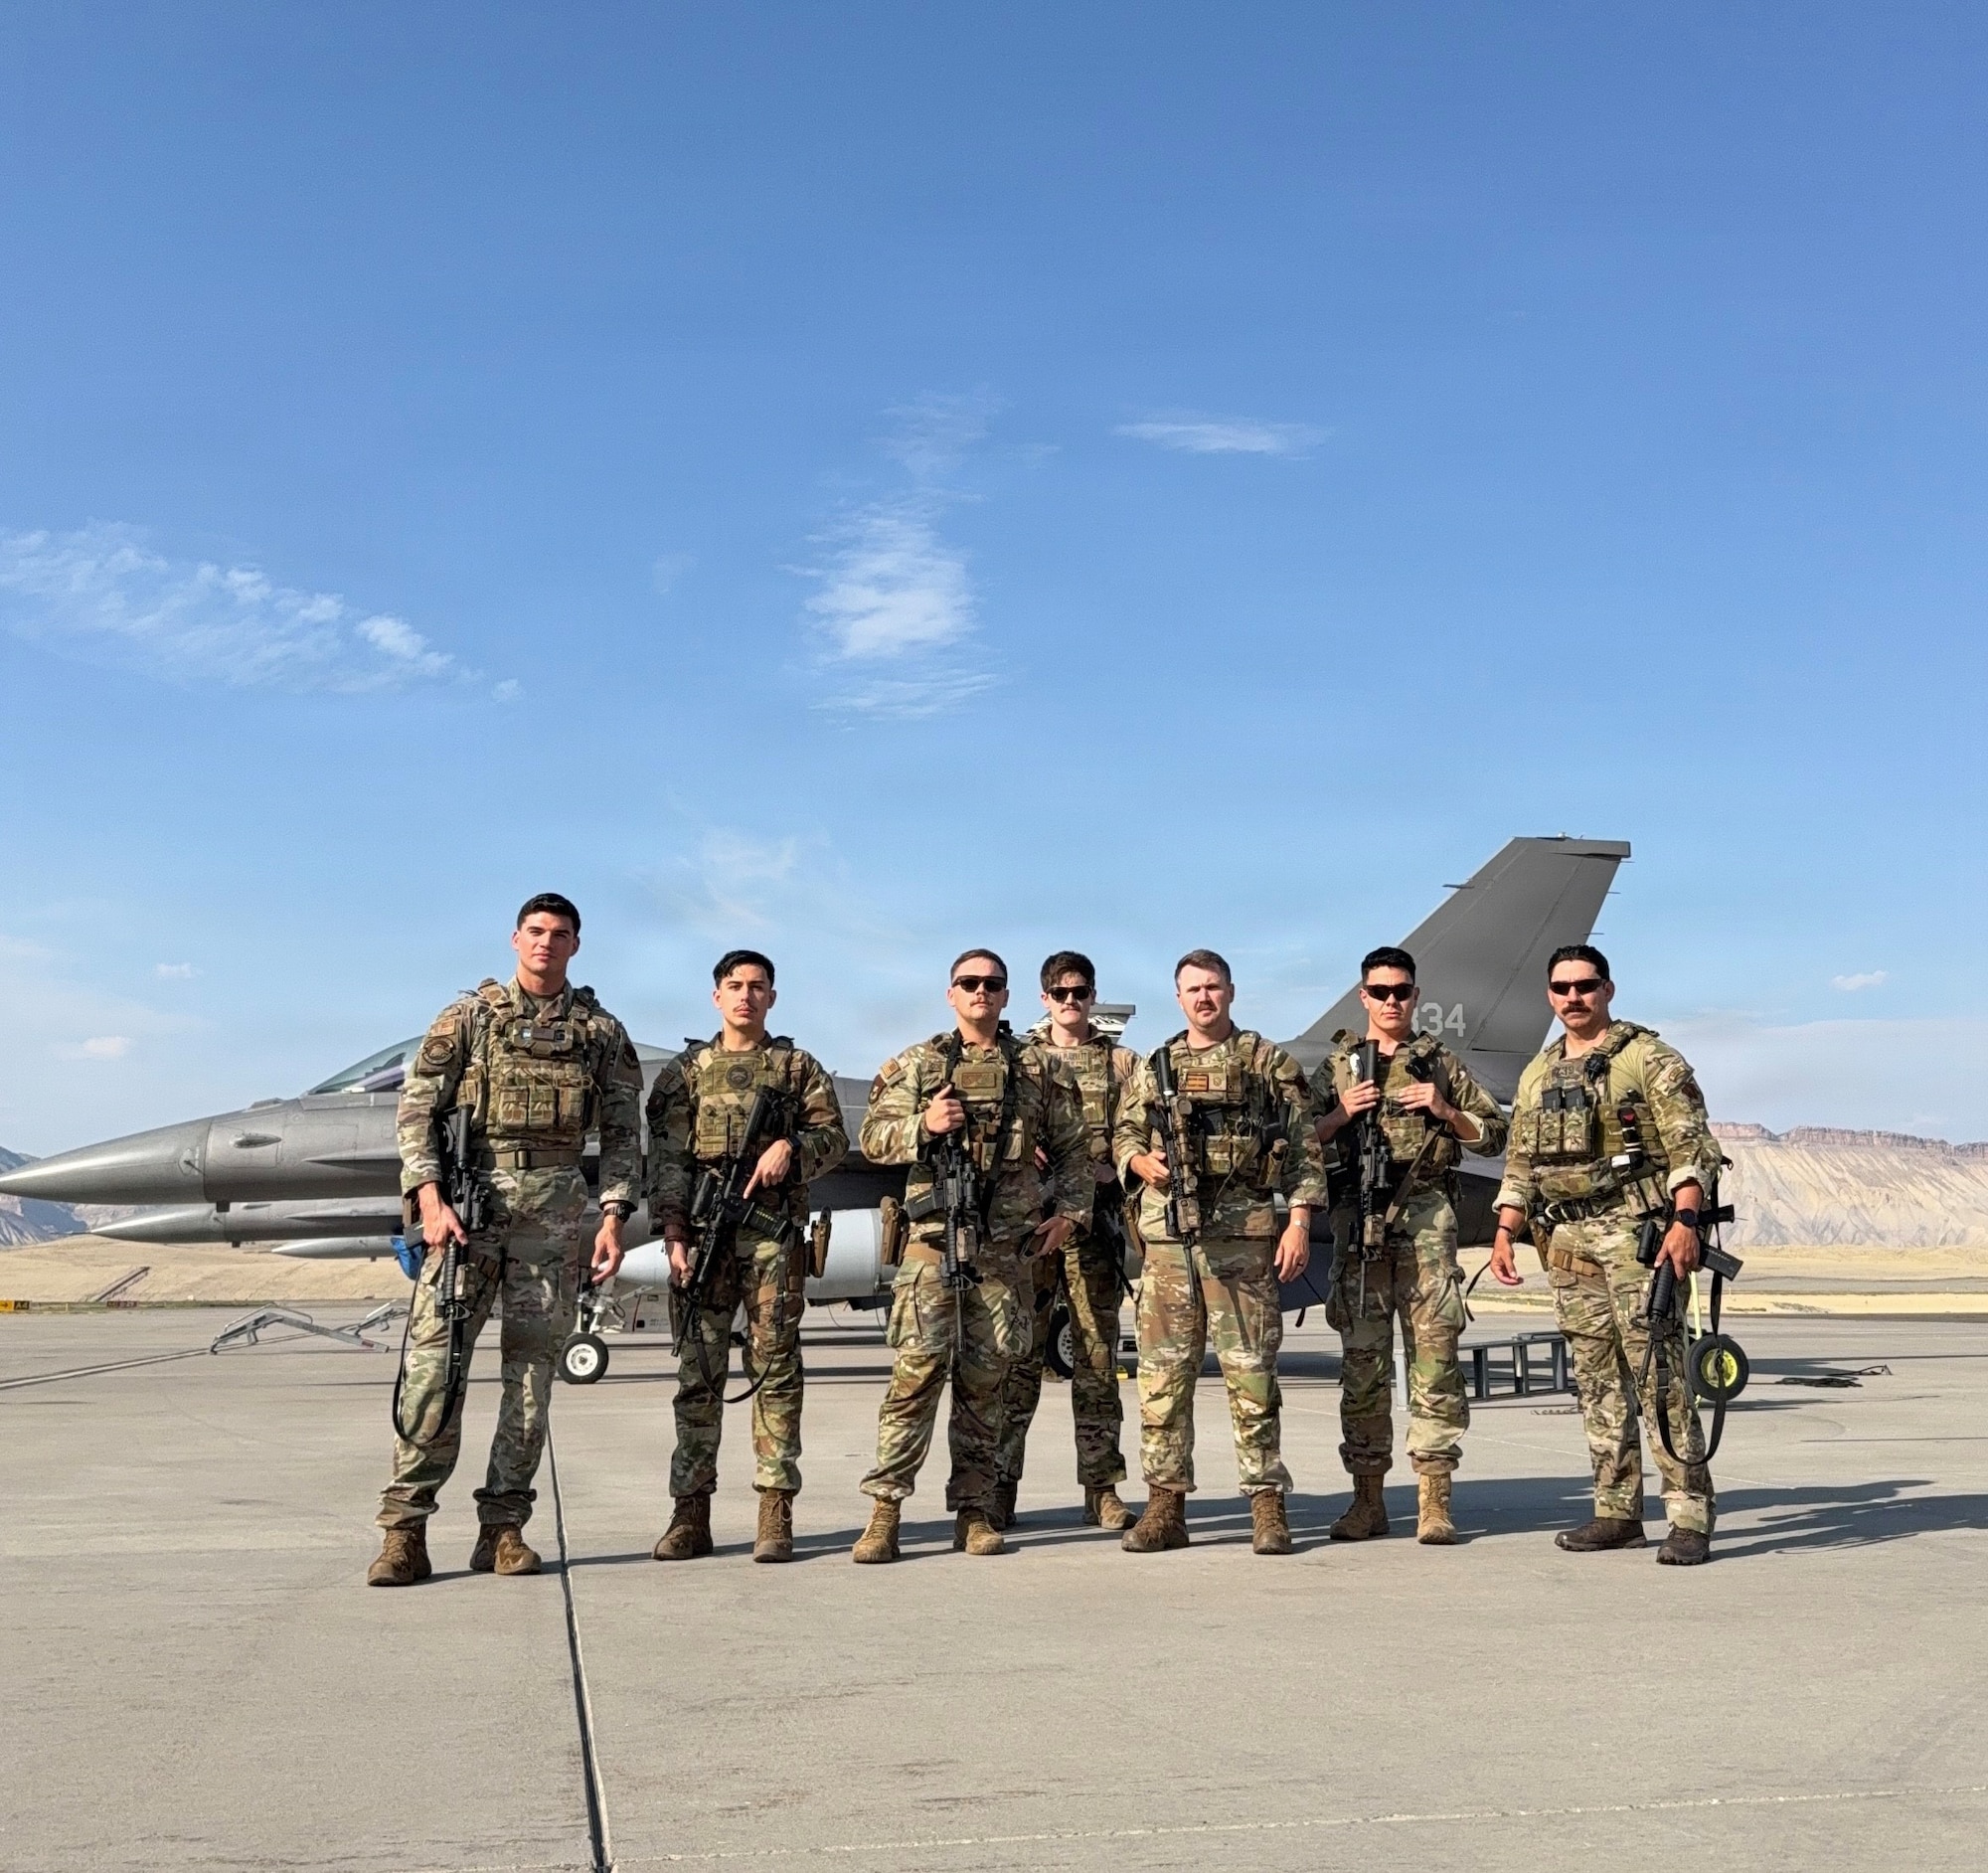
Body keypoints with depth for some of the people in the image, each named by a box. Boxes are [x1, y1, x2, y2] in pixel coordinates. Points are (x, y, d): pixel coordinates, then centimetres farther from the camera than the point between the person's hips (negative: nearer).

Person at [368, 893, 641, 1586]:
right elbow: (417, 1107, 3)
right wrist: (429, 1198, -9)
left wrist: (613, 1216, -2)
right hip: (470, 1198, -1)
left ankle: (504, 1528, 11)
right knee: (433, 1360, -7)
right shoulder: (468, 1015, 8)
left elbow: (622, 1132, 10)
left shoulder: (602, 1031, 12)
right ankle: (404, 1528, -4)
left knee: (532, 1367, 4)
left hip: (557, 1209, 2)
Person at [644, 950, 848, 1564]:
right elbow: (666, 1160, 5)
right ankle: (691, 1514, 4)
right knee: (698, 1371, 1)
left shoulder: (798, 1066, 13)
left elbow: (834, 1136, 8)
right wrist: (673, 1233, -7)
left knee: (776, 1369, -2)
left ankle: (776, 1513, 0)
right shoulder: (686, 1071, 13)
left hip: (776, 1234, 0)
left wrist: (790, 1147, -12)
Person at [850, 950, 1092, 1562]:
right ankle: (884, 1510, -7)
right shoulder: (916, 1064, 9)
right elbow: (873, 1138, 7)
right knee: (918, 1367, -10)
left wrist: (1069, 1211, 2)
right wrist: (923, 1125, -10)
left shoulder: (1040, 1067, 11)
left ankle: (974, 1510, 13)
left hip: (1006, 1244, 2)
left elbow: (1071, 1148, 14)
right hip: (933, 1237, -1)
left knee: (986, 1377, 6)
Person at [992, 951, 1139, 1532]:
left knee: (1097, 1358, 4)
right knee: (1018, 1355, -1)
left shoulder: (1122, 1063, 11)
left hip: (1096, 1222, 1)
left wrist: (1105, 1168, -11)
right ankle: (1000, 1484, 5)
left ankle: (1102, 1490, 10)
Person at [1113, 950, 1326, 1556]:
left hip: (1244, 1231, -3)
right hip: (1168, 1233, 3)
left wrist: (1299, 1222, -6)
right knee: (1163, 1372, 3)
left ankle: (1268, 1504, 5)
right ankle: (1165, 1505, 10)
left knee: (1251, 1370, -2)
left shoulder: (1270, 1063, 7)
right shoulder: (1153, 1068, 16)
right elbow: (1123, 1135, 19)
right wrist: (1142, 1161, -4)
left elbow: (1303, 1150, 3)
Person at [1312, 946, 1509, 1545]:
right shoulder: (1338, 1064, 14)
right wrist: (1341, 1114, -6)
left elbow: (1494, 1136, 13)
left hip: (1428, 1221, -1)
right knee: (1362, 1362, 2)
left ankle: (1434, 1500, -1)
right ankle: (1368, 1498, 9)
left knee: (1434, 1357, -4)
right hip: (1359, 1221, 1)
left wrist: (1445, 1110, -3)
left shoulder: (1441, 1063, 13)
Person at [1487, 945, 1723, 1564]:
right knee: (1597, 1381, 9)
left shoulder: (1647, 1058, -2)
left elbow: (1692, 1147, -9)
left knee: (1658, 1376, -9)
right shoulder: (1537, 1075, 17)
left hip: (1636, 1234, -6)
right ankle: (1617, 1512, 15)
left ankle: (1691, 1517, -6)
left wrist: (1685, 1222, -21)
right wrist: (1504, 1234, 9)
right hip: (1567, 1241, 6)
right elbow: (1521, 1166, 20)